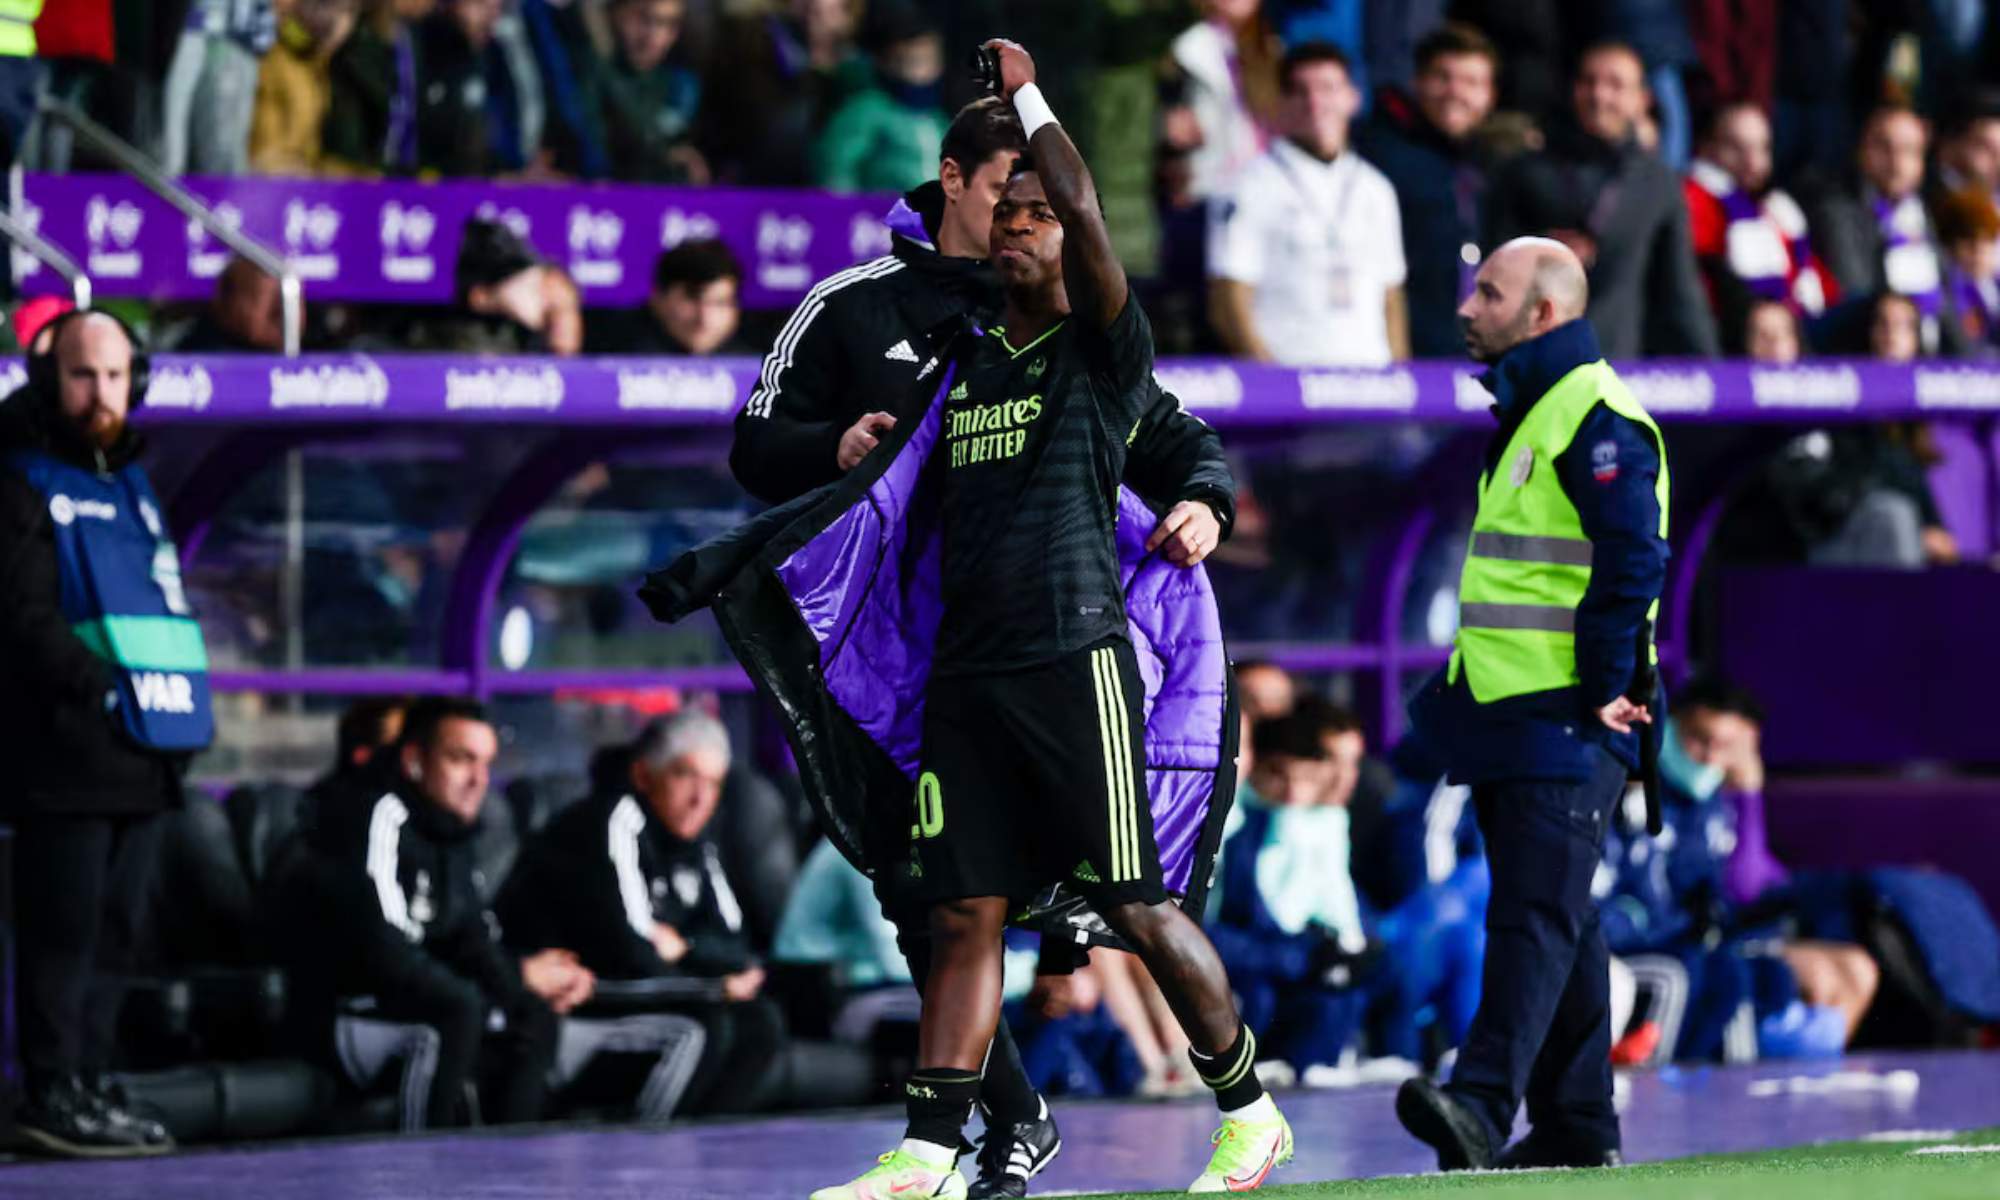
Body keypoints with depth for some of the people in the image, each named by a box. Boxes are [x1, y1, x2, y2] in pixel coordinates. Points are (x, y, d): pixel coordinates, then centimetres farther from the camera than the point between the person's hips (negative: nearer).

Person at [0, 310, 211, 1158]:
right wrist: (101, 692, -19)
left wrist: (180, 709, 11)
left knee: (116, 930, 9)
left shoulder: (132, 484, 21)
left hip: (142, 759, 8)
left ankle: (87, 1086, 13)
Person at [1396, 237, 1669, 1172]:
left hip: (1567, 720, -10)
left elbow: (1634, 560, -20)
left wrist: (1604, 690, -20)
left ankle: (1483, 1106, -29)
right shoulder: (1529, 413, 21)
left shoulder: (1594, 418, -12)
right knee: (1554, 919, 12)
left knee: (1536, 913, -17)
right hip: (1512, 712, 10)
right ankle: (1574, 1125, 17)